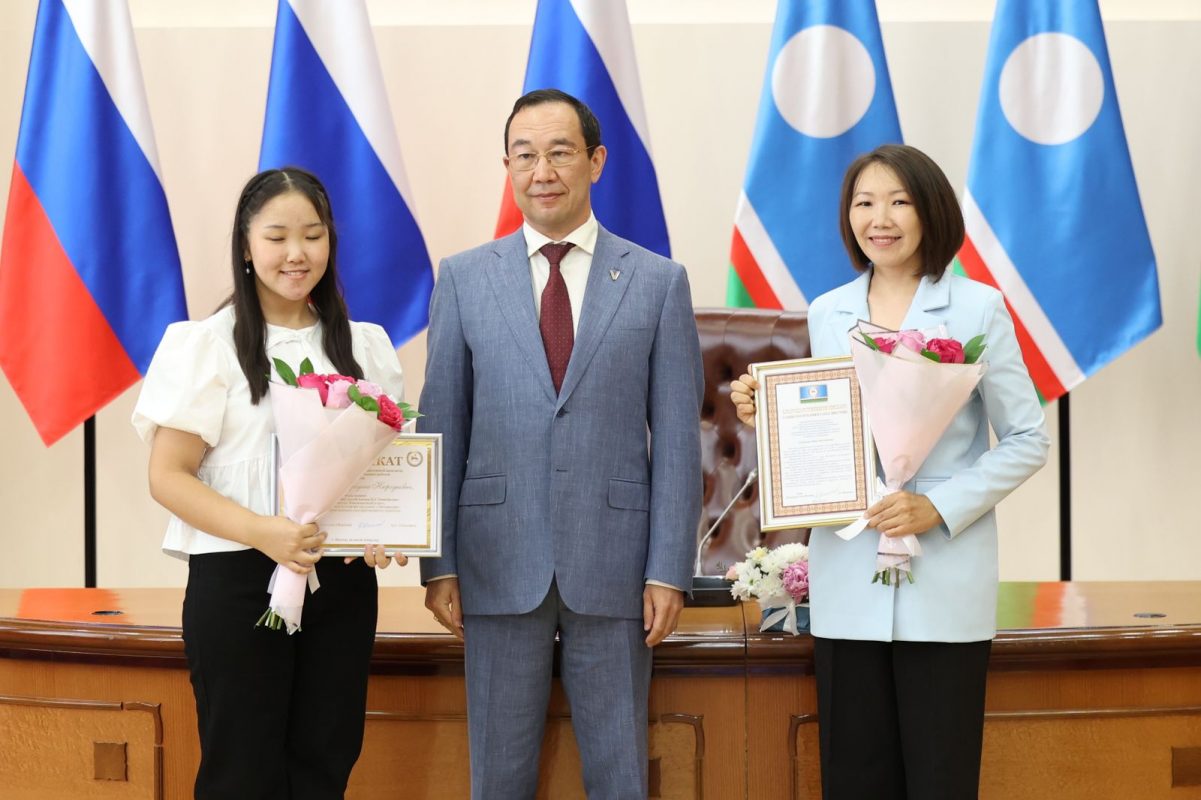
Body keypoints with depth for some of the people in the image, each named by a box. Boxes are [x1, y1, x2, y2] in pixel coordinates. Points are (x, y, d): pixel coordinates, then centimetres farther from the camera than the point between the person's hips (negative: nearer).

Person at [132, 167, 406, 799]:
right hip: (237, 580, -4)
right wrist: (261, 531, -23)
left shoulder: (364, 345, 10)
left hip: (343, 578, 4)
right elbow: (167, 476, -7)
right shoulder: (207, 344, -3)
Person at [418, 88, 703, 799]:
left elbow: (677, 437, 0)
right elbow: (441, 428, 4)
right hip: (498, 565, 1)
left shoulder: (659, 282, 2)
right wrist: (439, 563, 0)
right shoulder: (464, 279, 5)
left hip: (613, 561, 0)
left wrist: (670, 570, -5)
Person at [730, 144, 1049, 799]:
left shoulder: (977, 309, -1)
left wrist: (939, 508, -13)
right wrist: (767, 416, -2)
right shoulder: (827, 314, 11)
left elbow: (1027, 440, -1)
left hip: (942, 584, -3)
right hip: (846, 581, 3)